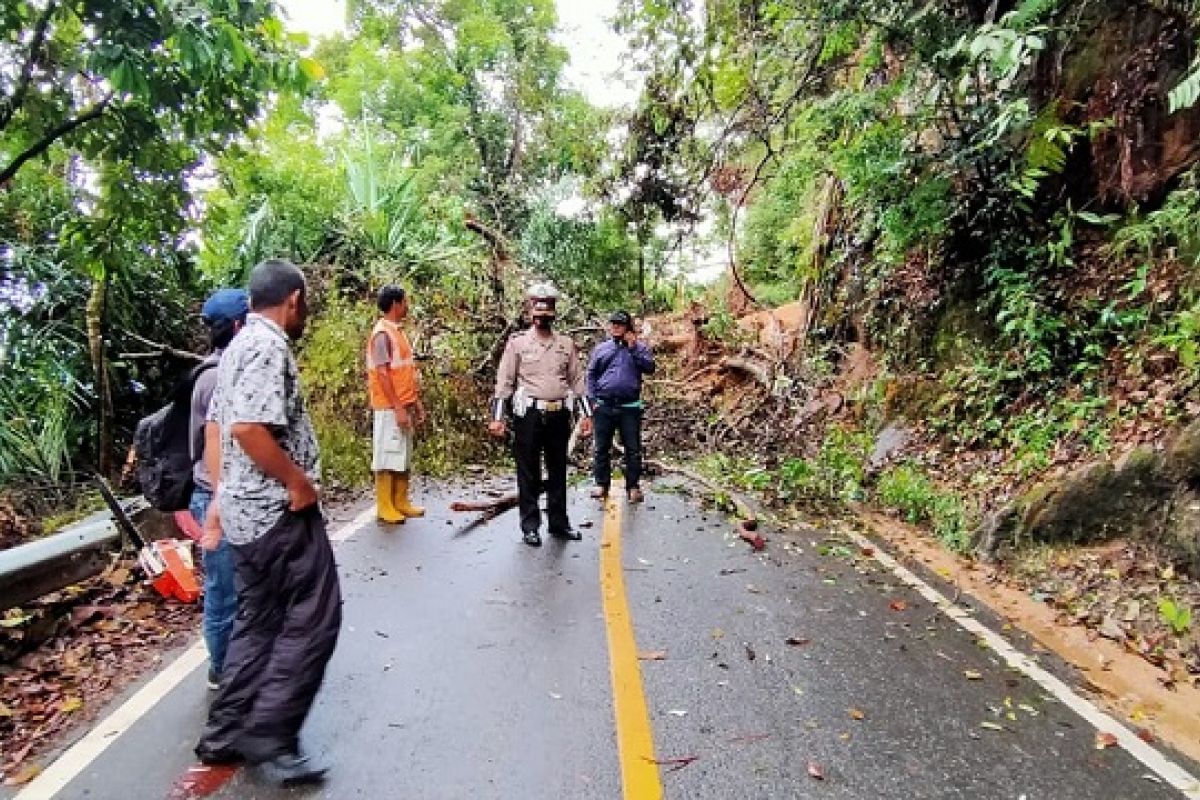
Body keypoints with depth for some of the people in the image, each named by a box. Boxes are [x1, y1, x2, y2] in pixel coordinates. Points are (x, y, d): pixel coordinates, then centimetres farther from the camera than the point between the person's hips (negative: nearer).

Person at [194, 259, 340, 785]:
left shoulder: (238, 345, 14)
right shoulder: (269, 346, -17)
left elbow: (215, 426, 18)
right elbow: (249, 428, -28)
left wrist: (220, 495, 20)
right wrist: (299, 482, -18)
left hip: (246, 509, 10)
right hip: (279, 510, -10)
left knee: (258, 618, 18)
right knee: (313, 617, 0)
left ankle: (226, 733, 26)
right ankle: (270, 734, 6)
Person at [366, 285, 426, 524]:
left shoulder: (398, 332, 15)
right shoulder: (382, 334, -14)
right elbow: (382, 374, -19)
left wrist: (416, 402, 17)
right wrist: (398, 407, -21)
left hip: (404, 406, 9)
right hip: (390, 408, -9)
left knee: (403, 457, 13)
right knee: (387, 458, -2)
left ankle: (401, 503, 22)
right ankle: (385, 507, 6)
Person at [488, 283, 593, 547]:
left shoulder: (567, 344, 9)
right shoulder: (517, 343, 1)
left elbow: (577, 380, 11)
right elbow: (505, 381, -1)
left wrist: (586, 414, 5)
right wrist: (497, 417, -7)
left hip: (559, 415, 3)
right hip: (529, 414, -3)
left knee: (558, 471, 12)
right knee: (528, 473, 4)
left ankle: (558, 522, 24)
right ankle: (530, 526, 14)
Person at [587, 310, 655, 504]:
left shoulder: (639, 347, 8)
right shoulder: (601, 348, 12)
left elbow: (649, 367, -6)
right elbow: (591, 374, 12)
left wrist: (633, 348, -12)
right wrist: (593, 399, 2)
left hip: (630, 407, -1)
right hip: (604, 406, 2)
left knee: (633, 449, 1)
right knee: (602, 447, 7)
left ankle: (633, 486, 10)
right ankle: (602, 484, 18)